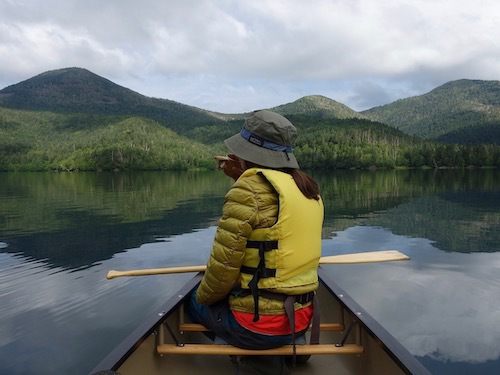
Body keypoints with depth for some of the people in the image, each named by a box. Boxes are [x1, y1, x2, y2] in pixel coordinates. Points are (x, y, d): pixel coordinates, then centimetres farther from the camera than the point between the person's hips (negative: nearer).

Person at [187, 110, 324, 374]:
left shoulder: (249, 189, -19)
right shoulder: (308, 187, 3)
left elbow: (224, 262, -19)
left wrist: (203, 295, 0)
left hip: (257, 323, -8)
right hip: (301, 316, 8)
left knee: (194, 302, 20)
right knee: (235, 292, 33)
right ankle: (285, 349, 22)